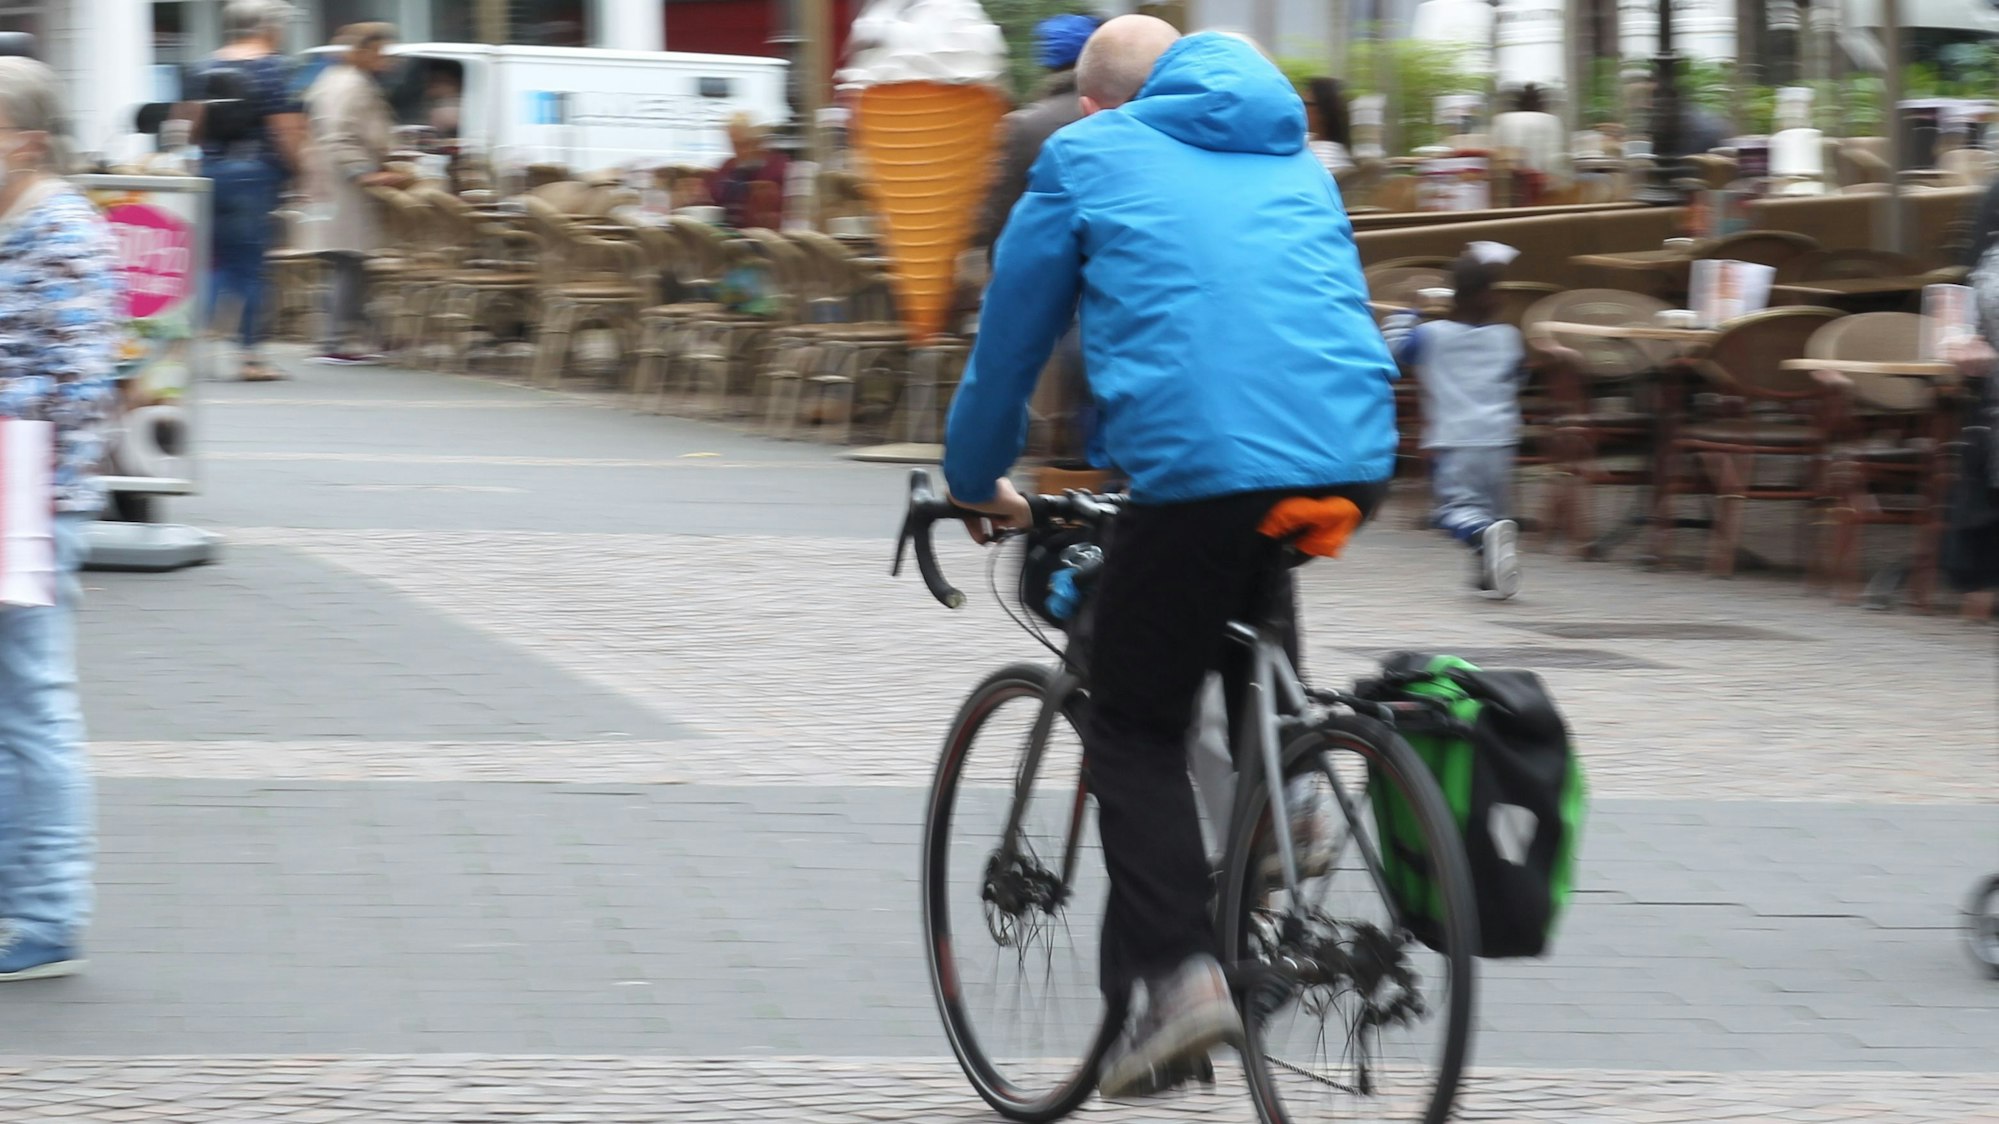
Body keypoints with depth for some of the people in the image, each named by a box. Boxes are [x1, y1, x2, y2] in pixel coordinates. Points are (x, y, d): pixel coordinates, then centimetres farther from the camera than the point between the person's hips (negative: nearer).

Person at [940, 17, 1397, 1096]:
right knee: (1253, 565, 37)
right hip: (1354, 459, 5)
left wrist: (976, 482, 34)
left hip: (1200, 466, -5)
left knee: (1133, 728, 6)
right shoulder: (1292, 154, 28)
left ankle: (1173, 975, -11)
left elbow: (1010, 336, 19)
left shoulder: (1085, 157, 15)